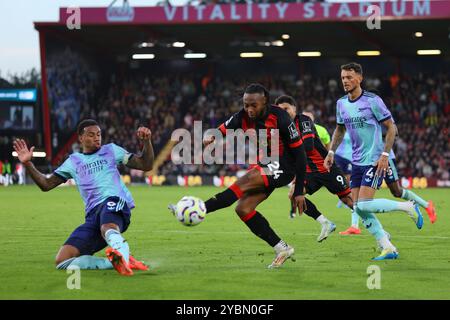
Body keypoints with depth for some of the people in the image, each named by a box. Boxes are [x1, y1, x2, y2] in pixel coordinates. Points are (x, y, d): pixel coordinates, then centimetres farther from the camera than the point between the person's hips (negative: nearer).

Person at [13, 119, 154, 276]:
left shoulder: (111, 150, 19)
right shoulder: (73, 161, 25)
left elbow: (145, 165, 15)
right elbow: (46, 184, 25)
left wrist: (146, 141, -1)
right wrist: (27, 164, 12)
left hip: (115, 202, -4)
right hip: (93, 215, 4)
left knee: (107, 227, -44)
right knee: (62, 261, -16)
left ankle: (121, 253, -75)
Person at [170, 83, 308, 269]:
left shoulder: (279, 118, -23)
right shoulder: (243, 117, -7)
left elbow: (299, 153, -19)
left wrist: (299, 191, -19)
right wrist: (212, 138, -27)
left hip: (284, 166, -7)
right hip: (265, 164, 7)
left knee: (245, 181, -29)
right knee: (243, 209, -6)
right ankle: (282, 249, -1)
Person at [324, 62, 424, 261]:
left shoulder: (372, 101, -11)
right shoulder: (341, 103, 8)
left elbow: (391, 128, -8)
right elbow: (340, 129, 24)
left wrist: (385, 155, -16)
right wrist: (331, 152, 13)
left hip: (375, 161, -7)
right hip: (357, 161, 7)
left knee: (364, 205, -19)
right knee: (358, 209, -2)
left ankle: (408, 207, 2)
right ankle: (388, 248, 5)